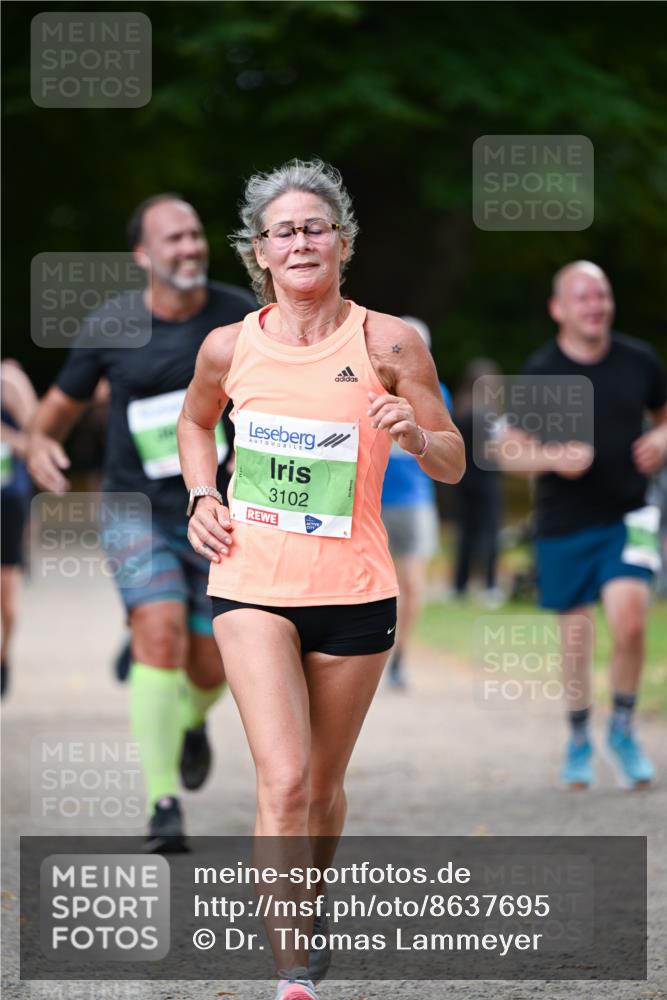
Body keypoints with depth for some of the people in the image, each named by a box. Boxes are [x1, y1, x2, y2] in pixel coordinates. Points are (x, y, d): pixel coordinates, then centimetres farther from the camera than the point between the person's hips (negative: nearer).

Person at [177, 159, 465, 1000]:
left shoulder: (388, 344, -5)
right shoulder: (229, 348, 0)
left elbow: (453, 464, 1)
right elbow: (195, 423, 22)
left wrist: (413, 434, -20)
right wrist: (203, 497, 5)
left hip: (353, 591, 1)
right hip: (251, 586, 0)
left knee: (324, 784, 14)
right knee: (283, 781, -15)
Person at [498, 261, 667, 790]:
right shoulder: (539, 373, -4)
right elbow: (511, 450, 0)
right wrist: (554, 457, -19)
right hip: (564, 527, 0)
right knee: (575, 641, 6)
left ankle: (624, 730, 4)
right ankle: (579, 741, 28)